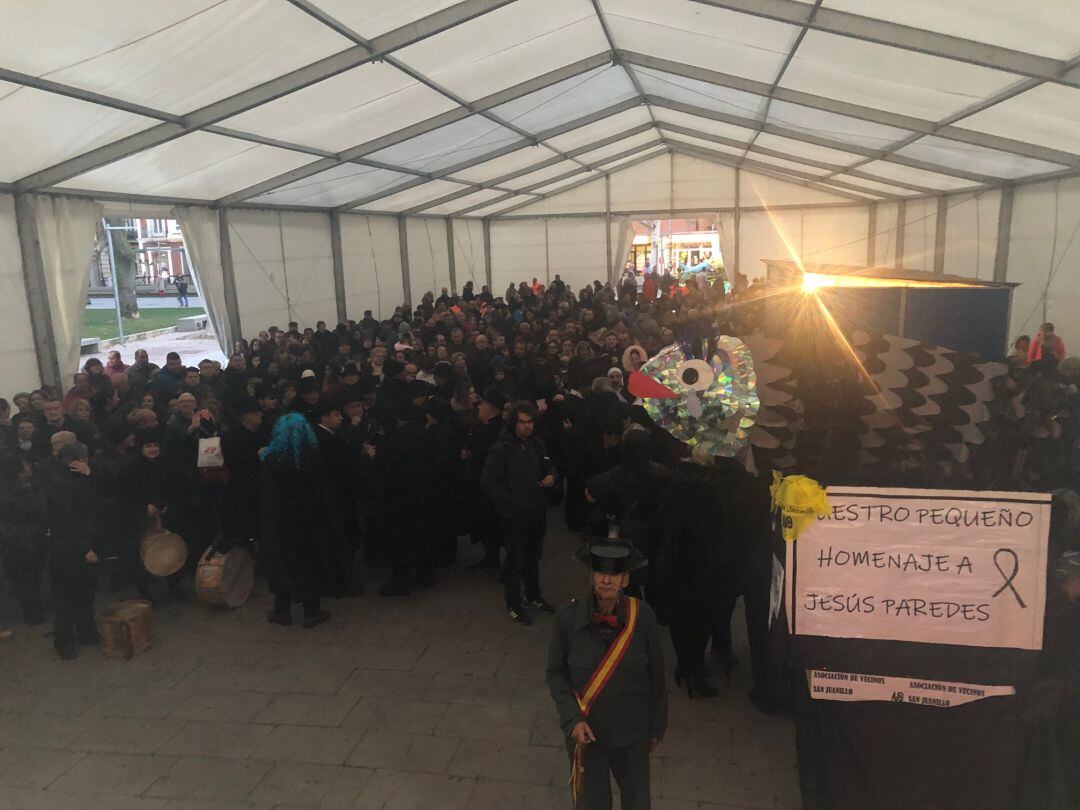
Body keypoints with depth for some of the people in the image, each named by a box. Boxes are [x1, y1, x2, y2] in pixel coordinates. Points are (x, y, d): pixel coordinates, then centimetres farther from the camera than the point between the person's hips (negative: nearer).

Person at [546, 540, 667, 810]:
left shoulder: (642, 616, -17)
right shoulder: (568, 617, -18)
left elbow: (656, 676, -5)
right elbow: (555, 674, -6)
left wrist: (657, 727, 4)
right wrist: (573, 719, -17)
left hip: (632, 731, 1)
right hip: (585, 731, 0)